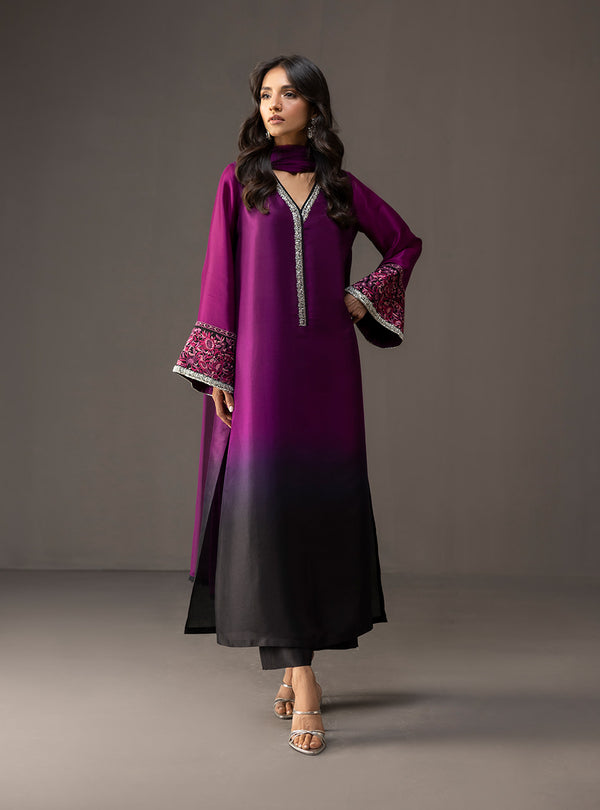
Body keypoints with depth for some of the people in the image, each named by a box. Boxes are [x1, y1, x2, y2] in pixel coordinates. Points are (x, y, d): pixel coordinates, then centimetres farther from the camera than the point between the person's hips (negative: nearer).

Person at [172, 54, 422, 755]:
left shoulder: (341, 187, 11)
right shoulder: (240, 182, 7)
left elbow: (405, 242, 23)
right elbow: (221, 276, 3)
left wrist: (365, 296, 8)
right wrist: (216, 371, -4)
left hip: (326, 368, 2)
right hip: (261, 365, -2)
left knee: (322, 505, 4)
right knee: (267, 505, -9)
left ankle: (300, 659, 18)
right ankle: (301, 677, -7)